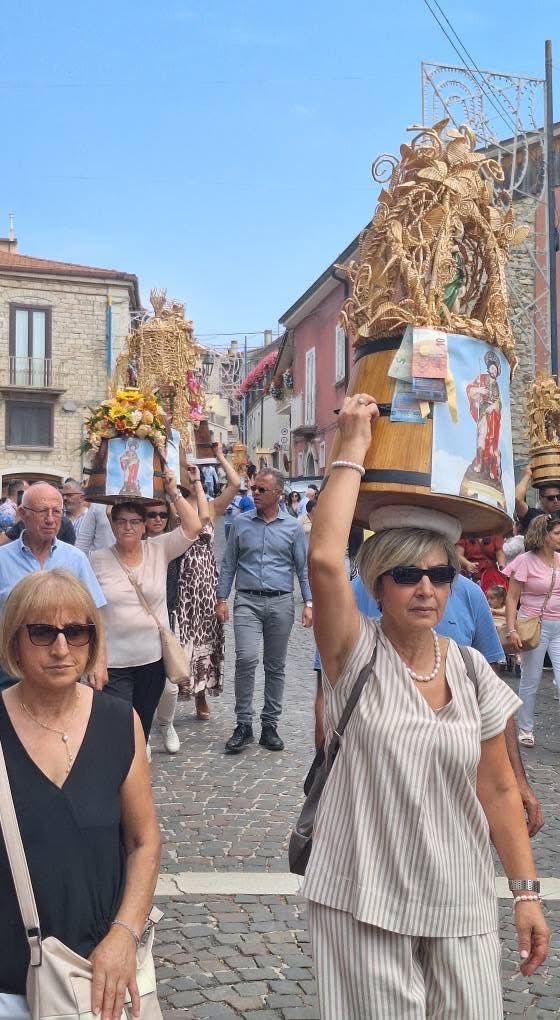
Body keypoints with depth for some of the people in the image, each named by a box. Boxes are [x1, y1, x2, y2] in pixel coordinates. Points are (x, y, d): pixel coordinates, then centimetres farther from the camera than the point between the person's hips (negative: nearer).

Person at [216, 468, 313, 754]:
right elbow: (228, 564, 10)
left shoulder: (292, 527, 5)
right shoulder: (241, 523, 6)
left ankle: (270, 725, 17)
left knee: (275, 666, 7)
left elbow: (303, 568, 8)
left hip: (281, 603, 1)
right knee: (246, 659, -16)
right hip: (247, 601, -1)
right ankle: (243, 725, -5)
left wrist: (308, 603, 0)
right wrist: (221, 598, 3)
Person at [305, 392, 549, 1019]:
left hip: (461, 909, 4)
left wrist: (527, 891, 5)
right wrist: (353, 449, -22)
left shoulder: (472, 671, 0)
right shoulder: (356, 656, -11)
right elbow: (323, 557, -28)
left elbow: (499, 791, 7)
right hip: (364, 904, -3)